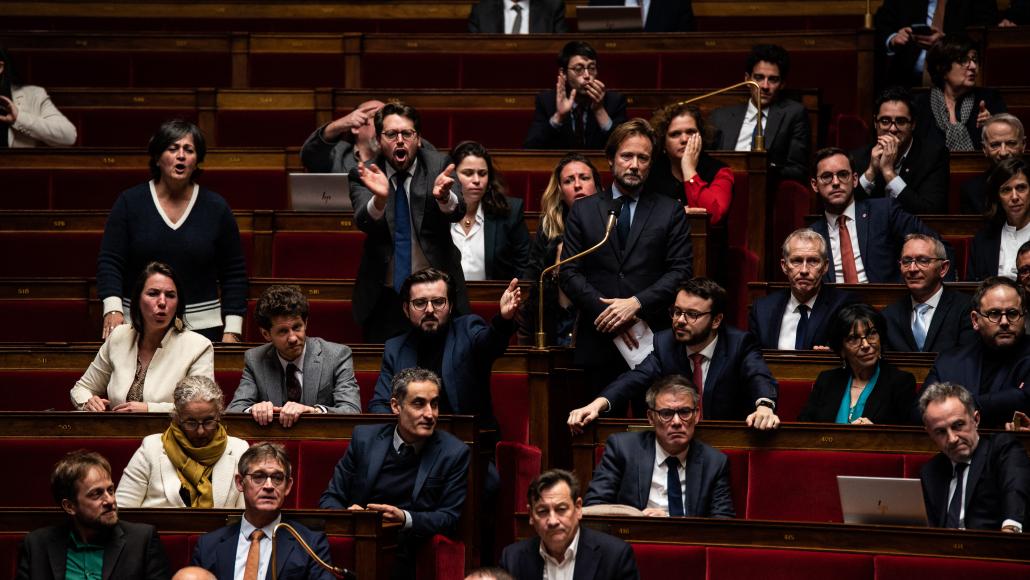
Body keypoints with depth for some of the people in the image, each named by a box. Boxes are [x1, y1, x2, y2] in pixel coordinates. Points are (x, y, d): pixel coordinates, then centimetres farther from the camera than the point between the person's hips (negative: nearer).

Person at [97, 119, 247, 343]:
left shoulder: (216, 208, 5)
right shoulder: (130, 202, 2)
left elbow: (234, 274, 8)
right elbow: (109, 262, -1)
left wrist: (232, 331, 0)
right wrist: (113, 309, -17)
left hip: (202, 327, 1)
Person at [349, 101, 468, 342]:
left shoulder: (438, 165, -1)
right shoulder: (365, 175, -1)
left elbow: (457, 211, -17)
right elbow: (363, 221, -18)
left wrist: (444, 197, -41)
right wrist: (380, 198, -40)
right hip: (385, 298, 0)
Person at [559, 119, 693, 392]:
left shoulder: (671, 212, 9)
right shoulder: (583, 211, 11)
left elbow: (681, 270, 2)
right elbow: (569, 273, 5)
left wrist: (636, 303, -12)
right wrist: (611, 312, -9)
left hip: (652, 342, -1)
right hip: (598, 344, 1)